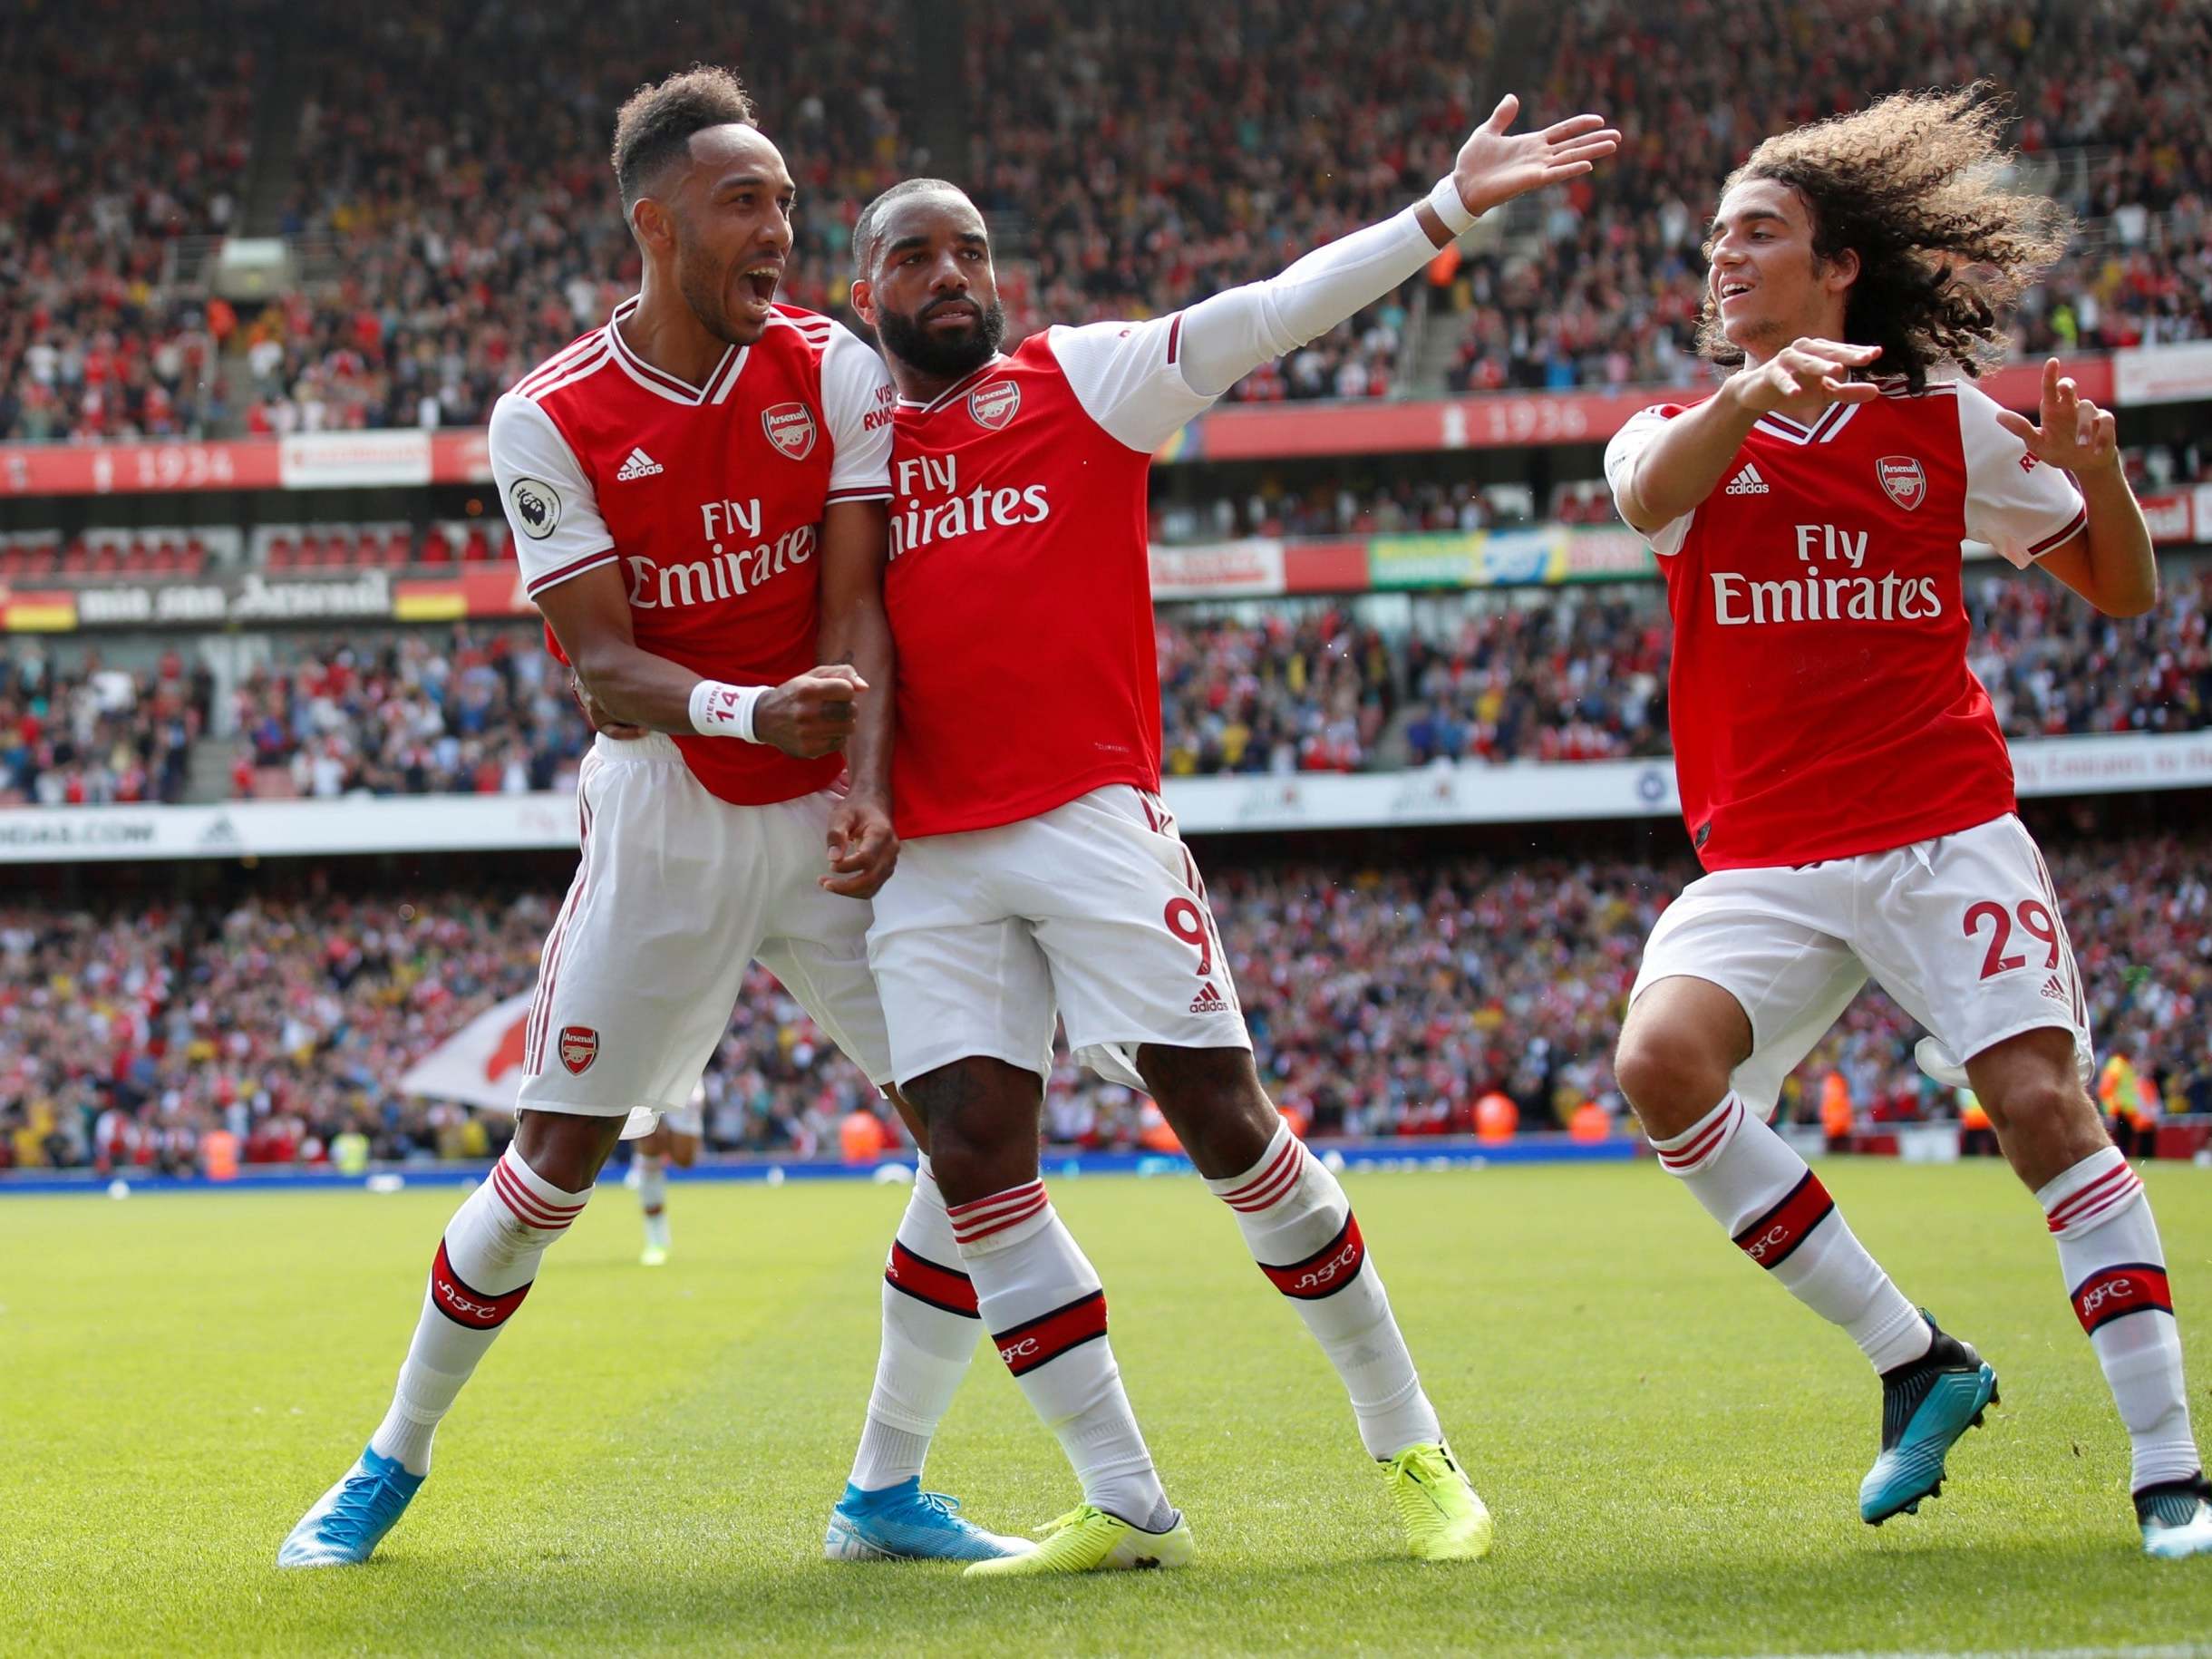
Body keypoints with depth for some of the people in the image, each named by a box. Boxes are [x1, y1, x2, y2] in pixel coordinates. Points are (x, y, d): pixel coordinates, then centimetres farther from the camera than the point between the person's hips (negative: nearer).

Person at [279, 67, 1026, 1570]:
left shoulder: (834, 371, -3)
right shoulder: (551, 419, -9)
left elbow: (855, 609, -9)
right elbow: (605, 670, -14)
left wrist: (868, 789, -25)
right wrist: (751, 711, -34)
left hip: (831, 817, 2)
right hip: (663, 824, -2)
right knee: (552, 1168, 0)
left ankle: (889, 1488, 5)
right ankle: (396, 1457, 21)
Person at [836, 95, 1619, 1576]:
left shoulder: (1078, 381, 7)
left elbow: (1265, 315, -3)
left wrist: (1447, 209, -12)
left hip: (1093, 816, -3)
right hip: (929, 857, 3)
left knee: (1222, 1116, -5)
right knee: (975, 1161, -5)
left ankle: (1410, 1444, 10)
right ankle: (1126, 1507, 3)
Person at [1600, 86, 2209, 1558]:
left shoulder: (1947, 423, 7)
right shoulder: (1679, 430, 8)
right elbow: (1652, 497, -19)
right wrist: (1751, 394, -39)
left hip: (1945, 833, -1)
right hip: (1763, 860, 2)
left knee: (2044, 1103, -17)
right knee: (1662, 1063, -23)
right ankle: (1915, 1362, -10)